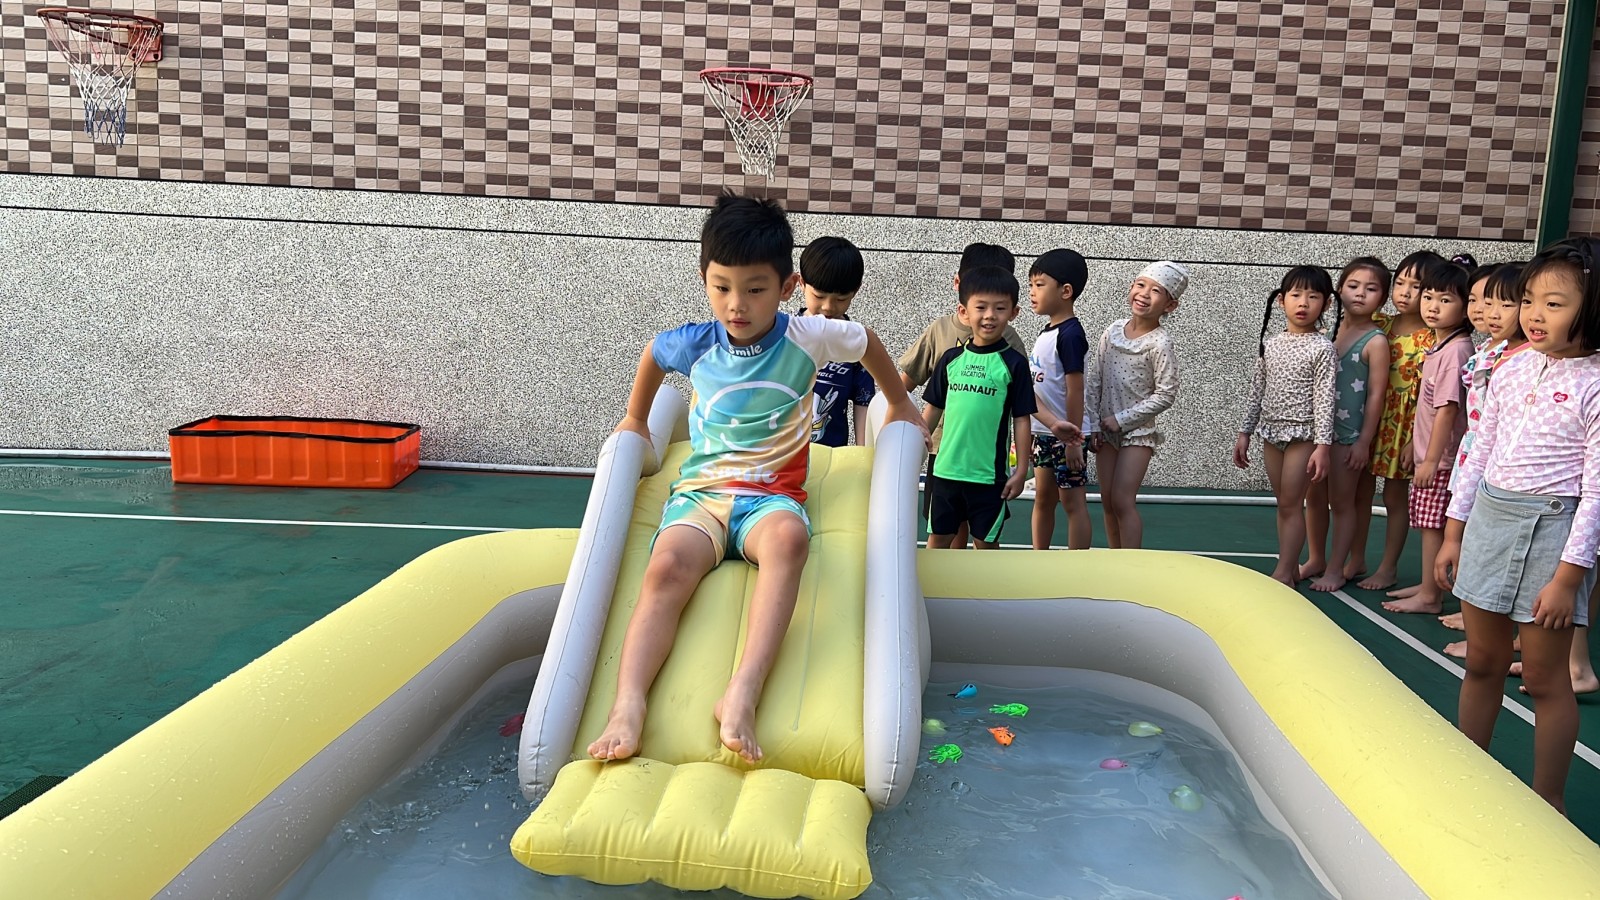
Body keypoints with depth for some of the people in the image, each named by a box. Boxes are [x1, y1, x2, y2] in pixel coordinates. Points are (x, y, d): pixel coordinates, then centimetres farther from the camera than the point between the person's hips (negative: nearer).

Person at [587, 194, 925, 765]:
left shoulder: (806, 338, -1)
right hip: (700, 490, 2)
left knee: (789, 538, -41)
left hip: (773, 494, -2)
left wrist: (900, 405, 32)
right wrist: (635, 420, 38)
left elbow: (868, 343, 19)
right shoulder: (694, 345, 4)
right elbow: (652, 352, 29)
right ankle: (627, 707, -46)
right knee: (667, 566, -33)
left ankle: (741, 695, -49)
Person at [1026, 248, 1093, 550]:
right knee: (1043, 499, 16)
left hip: (1065, 435, -9)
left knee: (1073, 502, 0)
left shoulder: (1070, 335, -17)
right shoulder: (1047, 331, 10)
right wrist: (1045, 426, 17)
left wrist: (1072, 440, -19)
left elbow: (1075, 390, -20)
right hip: (1045, 433, 9)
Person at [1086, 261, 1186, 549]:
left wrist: (1122, 419, -14)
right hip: (1105, 430, 5)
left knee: (1122, 501, -9)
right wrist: (1093, 423, -1)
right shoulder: (1113, 332, 1)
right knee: (1107, 501, 10)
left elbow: (1165, 395, -15)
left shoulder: (1160, 343, -14)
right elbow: (1094, 380, 5)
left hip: (1137, 431, -5)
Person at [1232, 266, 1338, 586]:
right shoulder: (1270, 344, 6)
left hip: (1302, 435, -5)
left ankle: (1283, 572, 4)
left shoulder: (1322, 348, -9)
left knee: (1291, 504, -3)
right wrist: (1245, 432, 12)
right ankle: (1291, 568, 21)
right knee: (1283, 503, 12)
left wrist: (1323, 445, -16)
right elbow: (1257, 390, 11)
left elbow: (1324, 398, -12)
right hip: (1272, 432, 5)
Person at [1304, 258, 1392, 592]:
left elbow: (1376, 394, -11)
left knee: (1342, 501, 5)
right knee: (1314, 496, 14)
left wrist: (1364, 441, -13)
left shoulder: (1375, 342, -11)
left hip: (1349, 432, -6)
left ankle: (1336, 568, 16)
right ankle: (1316, 559, 29)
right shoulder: (1330, 330, 5)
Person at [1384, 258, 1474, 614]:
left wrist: (1431, 460, -20)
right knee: (1428, 524, 17)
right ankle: (1428, 586, 28)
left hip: (1441, 457, -9)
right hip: (1428, 453, 9)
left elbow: (1448, 409, -21)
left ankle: (1429, 596, 9)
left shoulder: (1456, 350, -19)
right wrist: (1414, 446, 20)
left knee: (1434, 525, -1)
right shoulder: (1438, 347, 10)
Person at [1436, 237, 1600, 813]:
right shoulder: (1512, 370, 5)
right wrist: (1453, 534, 11)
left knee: (1543, 676, 5)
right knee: (1482, 663, 15)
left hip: (1550, 528, -5)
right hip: (1488, 517, 6)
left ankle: (1547, 802, 21)